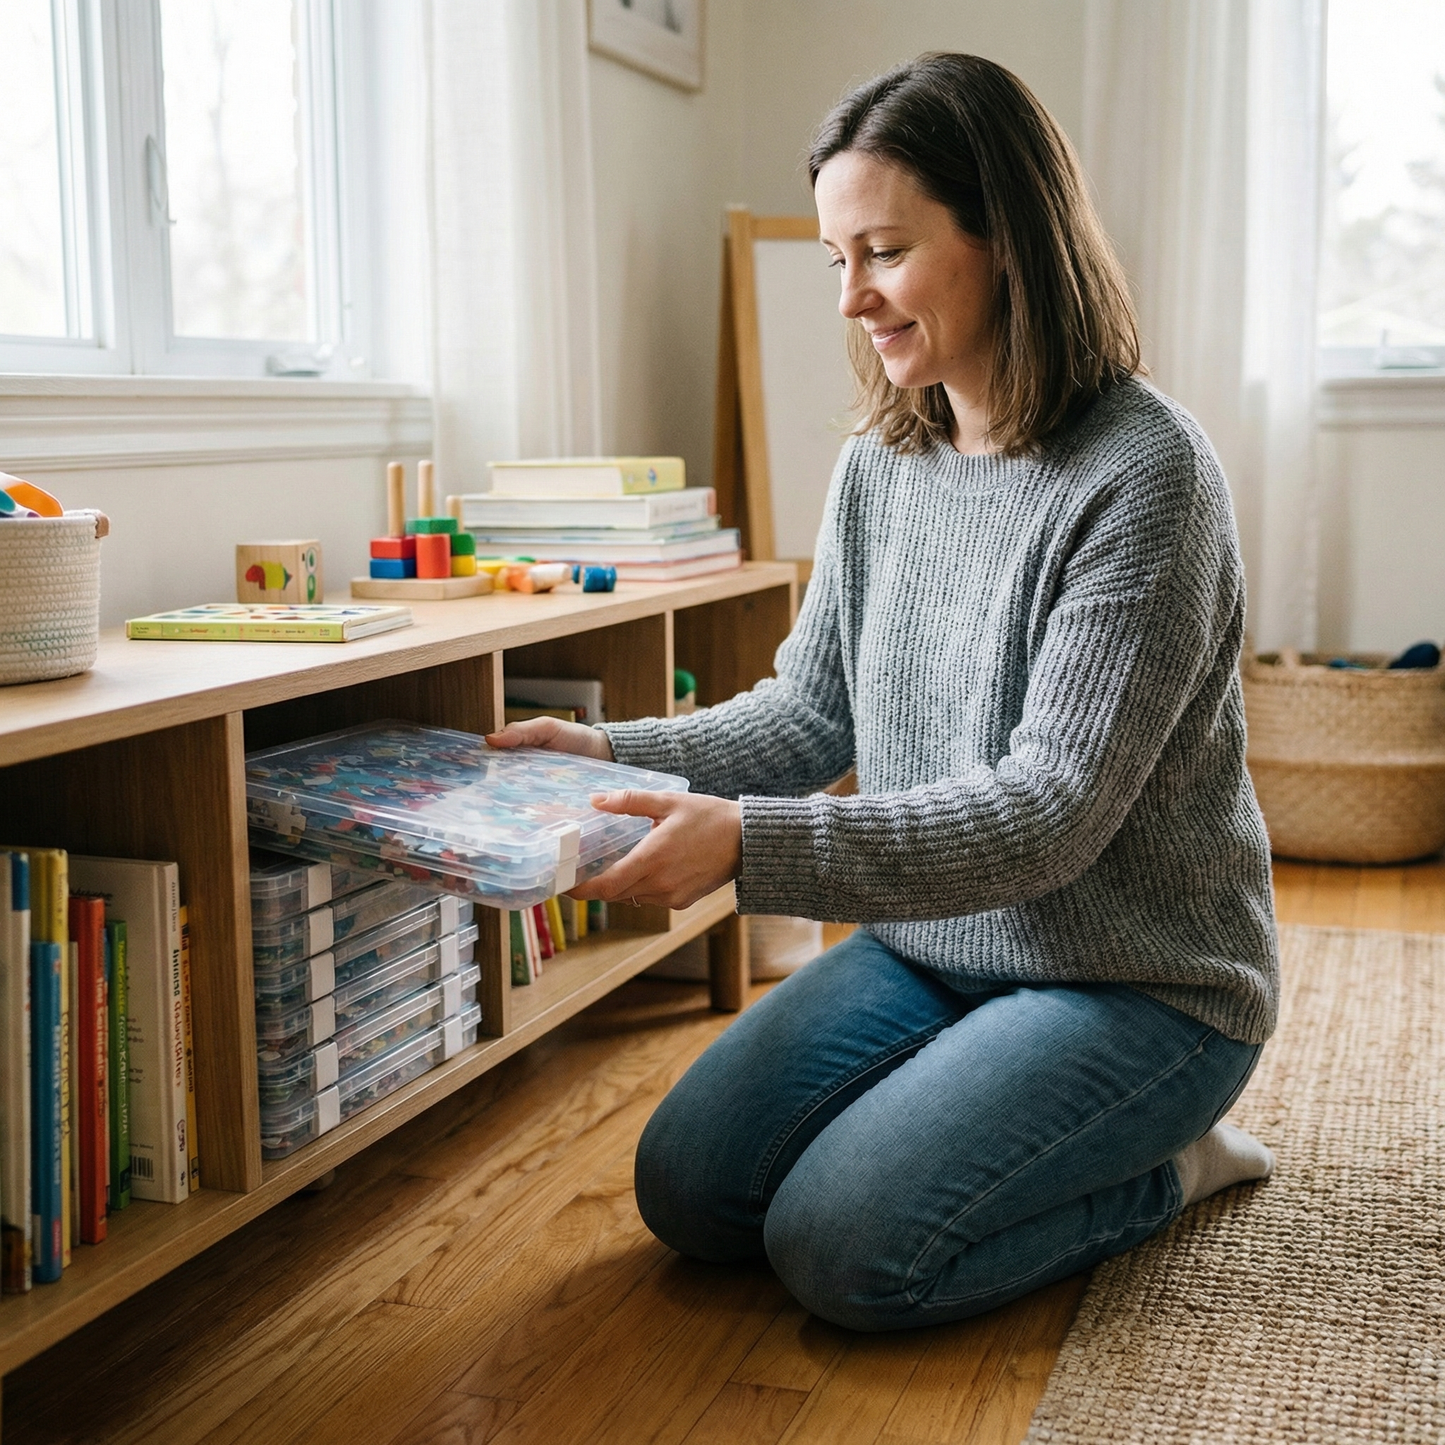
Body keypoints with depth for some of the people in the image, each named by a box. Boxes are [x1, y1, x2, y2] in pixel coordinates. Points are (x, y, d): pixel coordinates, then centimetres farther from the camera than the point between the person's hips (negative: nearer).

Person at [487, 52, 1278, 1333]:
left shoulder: (1142, 472, -22)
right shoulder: (880, 464, 2)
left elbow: (1052, 810, -27)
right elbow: (812, 714, 7)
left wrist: (752, 844, -38)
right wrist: (614, 758, -10)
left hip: (1137, 984, -6)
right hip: (932, 947, 7)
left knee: (840, 1247, -19)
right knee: (688, 1191, -2)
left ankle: (1166, 1161, 5)